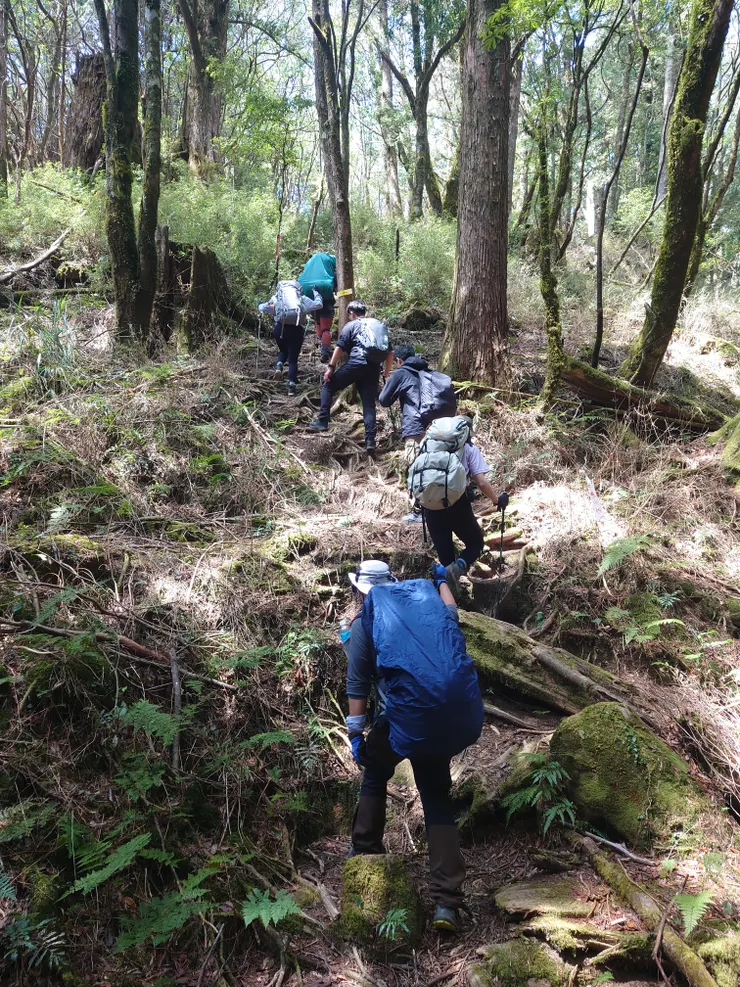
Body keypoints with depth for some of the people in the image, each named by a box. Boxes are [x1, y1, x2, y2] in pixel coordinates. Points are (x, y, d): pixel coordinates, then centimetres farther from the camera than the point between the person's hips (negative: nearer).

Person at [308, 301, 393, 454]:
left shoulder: (351, 325, 10)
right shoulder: (380, 325, 26)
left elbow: (339, 348, -2)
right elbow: (390, 352, 22)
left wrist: (331, 367, -1)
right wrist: (386, 374, 25)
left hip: (356, 363, -4)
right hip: (374, 368, 4)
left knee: (328, 386, 11)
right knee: (369, 403, 6)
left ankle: (323, 421, 2)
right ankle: (370, 440, -4)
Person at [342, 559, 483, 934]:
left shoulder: (366, 620, 8)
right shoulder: (426, 593, 20)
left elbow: (357, 687, 3)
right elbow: (450, 614, 44)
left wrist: (356, 735, 11)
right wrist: (442, 579, 62)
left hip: (408, 714, -4)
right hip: (462, 713, 4)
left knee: (375, 774, 28)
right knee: (437, 797, 17)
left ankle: (365, 851, 36)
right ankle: (447, 902, 9)